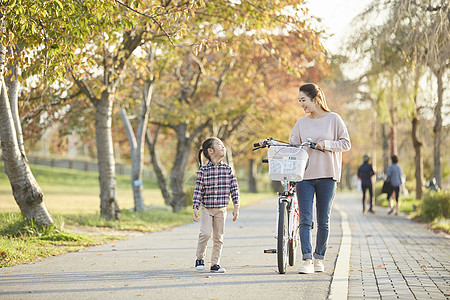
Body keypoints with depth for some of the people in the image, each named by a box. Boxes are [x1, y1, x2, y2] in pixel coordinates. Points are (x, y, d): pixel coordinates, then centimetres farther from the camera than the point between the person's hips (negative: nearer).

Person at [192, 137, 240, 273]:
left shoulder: (227, 169, 1)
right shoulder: (203, 170, -5)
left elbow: (234, 189, 4)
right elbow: (198, 190, -5)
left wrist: (236, 207, -1)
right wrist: (195, 208, -10)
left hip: (221, 209, 2)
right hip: (206, 208, -2)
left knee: (218, 237, 4)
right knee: (205, 233, -14)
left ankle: (215, 264, 14)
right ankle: (200, 258, 7)